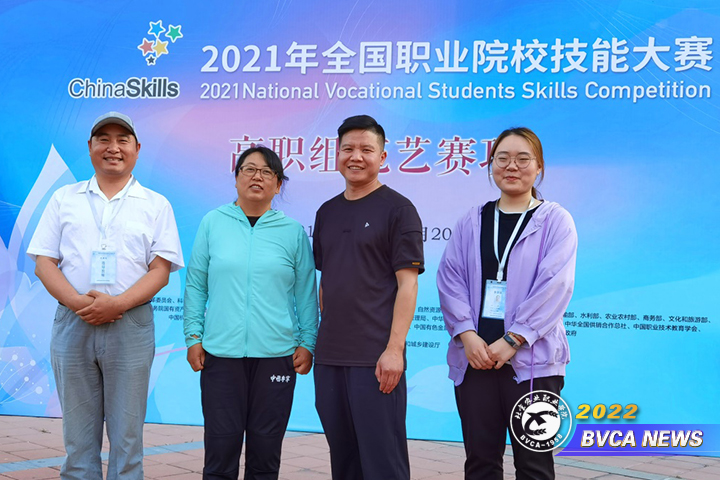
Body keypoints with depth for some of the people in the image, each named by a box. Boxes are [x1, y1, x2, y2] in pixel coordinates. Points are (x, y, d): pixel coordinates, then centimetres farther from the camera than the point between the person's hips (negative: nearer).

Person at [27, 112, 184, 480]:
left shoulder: (155, 205, 8)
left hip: (130, 326, -1)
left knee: (126, 436, 3)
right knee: (78, 435, 7)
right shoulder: (64, 199, 12)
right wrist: (78, 302, -12)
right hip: (72, 323, 2)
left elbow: (160, 269, 0)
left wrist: (116, 303, -16)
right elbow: (44, 263, 6)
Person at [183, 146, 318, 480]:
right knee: (221, 443, 3)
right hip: (220, 352, 0)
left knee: (266, 448, 7)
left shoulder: (293, 231, 5)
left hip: (276, 353, 0)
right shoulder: (213, 223, 5)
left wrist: (308, 343, 2)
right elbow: (196, 285, 7)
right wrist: (193, 337, 2)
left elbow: (306, 293, 7)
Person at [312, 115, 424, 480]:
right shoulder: (326, 213, 13)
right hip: (329, 356, 6)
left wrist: (395, 348, -17)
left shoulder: (397, 209, -4)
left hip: (375, 357, -6)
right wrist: (320, 339, 12)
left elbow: (407, 284, -10)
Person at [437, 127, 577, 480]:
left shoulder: (555, 220, 1)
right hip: (475, 356, 3)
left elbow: (554, 285, -9)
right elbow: (450, 278, 3)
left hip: (531, 359, -3)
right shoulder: (471, 222, 11)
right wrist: (467, 334, -11)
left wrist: (512, 340, -16)